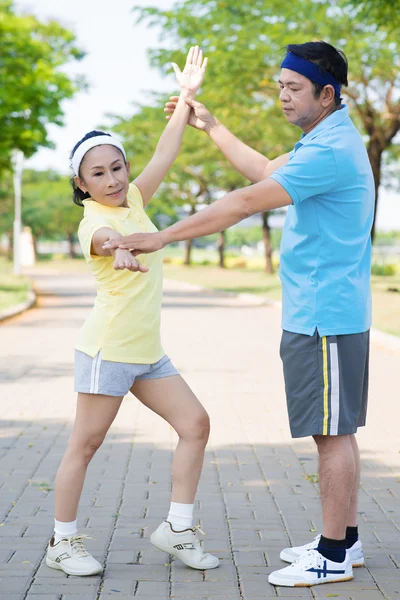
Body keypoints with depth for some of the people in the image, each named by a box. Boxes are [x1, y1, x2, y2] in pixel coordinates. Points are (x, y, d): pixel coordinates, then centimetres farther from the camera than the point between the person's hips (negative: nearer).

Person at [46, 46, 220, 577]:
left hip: (148, 352, 8)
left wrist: (187, 96, 10)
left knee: (195, 423, 3)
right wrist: (121, 248, -63)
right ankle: (63, 542, 14)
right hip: (108, 349, -8)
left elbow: (165, 154, 12)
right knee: (85, 444, 0)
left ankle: (177, 529, 11)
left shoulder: (133, 202, 8)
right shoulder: (94, 220, -15)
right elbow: (104, 236, -40)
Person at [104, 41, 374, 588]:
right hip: (319, 314, 11)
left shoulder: (331, 151, -19)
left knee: (333, 433, -3)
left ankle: (334, 557, 5)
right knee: (335, 432, 15)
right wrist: (210, 126, 30)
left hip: (324, 319, -11)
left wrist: (161, 238, -19)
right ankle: (343, 540, 24)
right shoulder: (325, 141, 15)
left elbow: (246, 203, -22)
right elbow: (264, 170, 29)